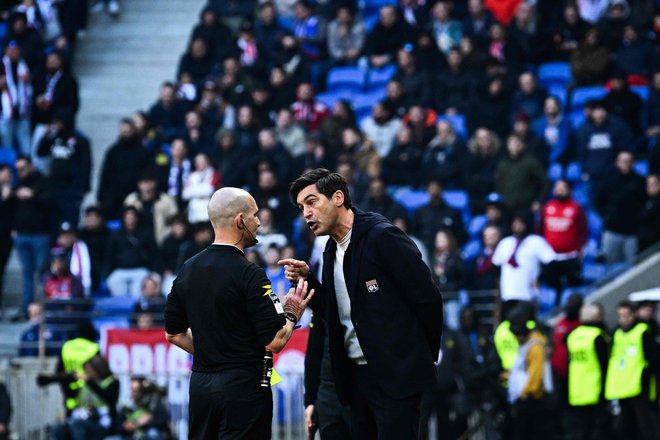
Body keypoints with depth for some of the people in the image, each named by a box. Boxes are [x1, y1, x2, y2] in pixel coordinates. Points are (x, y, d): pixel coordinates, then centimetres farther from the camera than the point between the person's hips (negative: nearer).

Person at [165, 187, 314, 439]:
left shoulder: (188, 270, 7)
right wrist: (291, 315, 2)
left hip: (200, 385, 7)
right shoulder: (249, 274, -15)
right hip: (244, 387, -7)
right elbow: (275, 341, -16)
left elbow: (174, 334, 15)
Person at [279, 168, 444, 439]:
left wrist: (424, 356, -1)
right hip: (356, 374, 8)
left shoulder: (383, 236, -13)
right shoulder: (331, 250, 12)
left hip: (395, 375, -8)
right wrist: (307, 279, 1)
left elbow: (428, 299, -12)